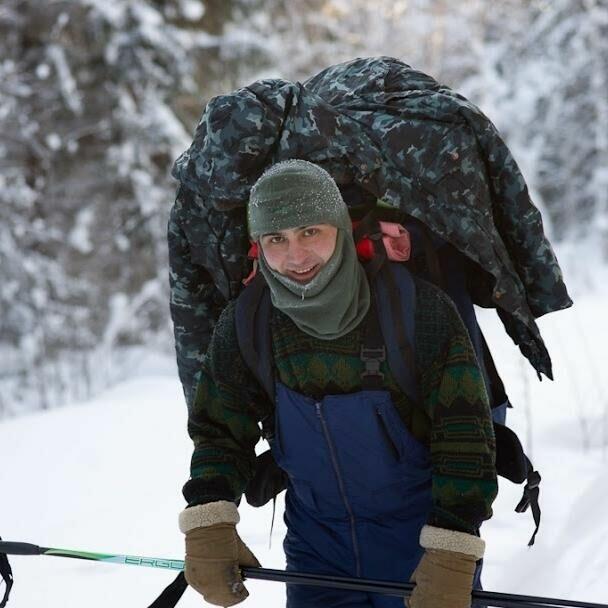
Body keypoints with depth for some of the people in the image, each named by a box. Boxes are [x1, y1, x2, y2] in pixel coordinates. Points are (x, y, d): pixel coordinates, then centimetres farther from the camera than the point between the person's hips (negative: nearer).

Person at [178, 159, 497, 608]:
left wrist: (452, 558, -22)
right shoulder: (245, 324, -9)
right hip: (318, 547, 3)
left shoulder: (416, 307, -20)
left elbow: (465, 434, -17)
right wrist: (207, 524, -11)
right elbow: (220, 432, 4)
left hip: (422, 537, -3)